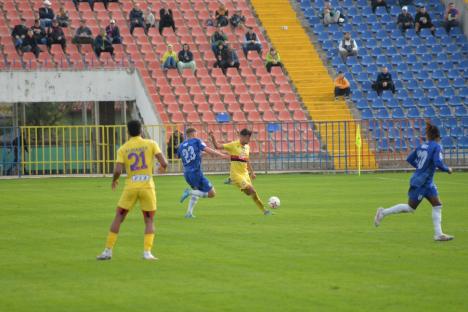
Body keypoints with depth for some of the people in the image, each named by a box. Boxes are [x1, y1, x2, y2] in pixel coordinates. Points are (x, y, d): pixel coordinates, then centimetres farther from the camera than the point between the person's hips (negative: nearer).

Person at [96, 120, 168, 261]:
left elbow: (117, 171, -9)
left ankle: (108, 251, 10)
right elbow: (163, 163, -7)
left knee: (118, 219, 11)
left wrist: (114, 181, 12)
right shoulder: (151, 144, 0)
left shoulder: (123, 149, 1)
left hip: (130, 187, 0)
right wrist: (162, 168, 16)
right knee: (149, 221, 11)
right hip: (147, 186, 0)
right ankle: (147, 252, -5)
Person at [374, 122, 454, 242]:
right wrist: (448, 169, -8)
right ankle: (383, 212, 10)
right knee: (410, 207, 2)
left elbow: (409, 159, 10)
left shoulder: (422, 146, 6)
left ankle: (438, 234, 5)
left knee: (437, 205, 6)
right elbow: (439, 164, -26)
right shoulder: (436, 147, -15)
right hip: (420, 182, -8)